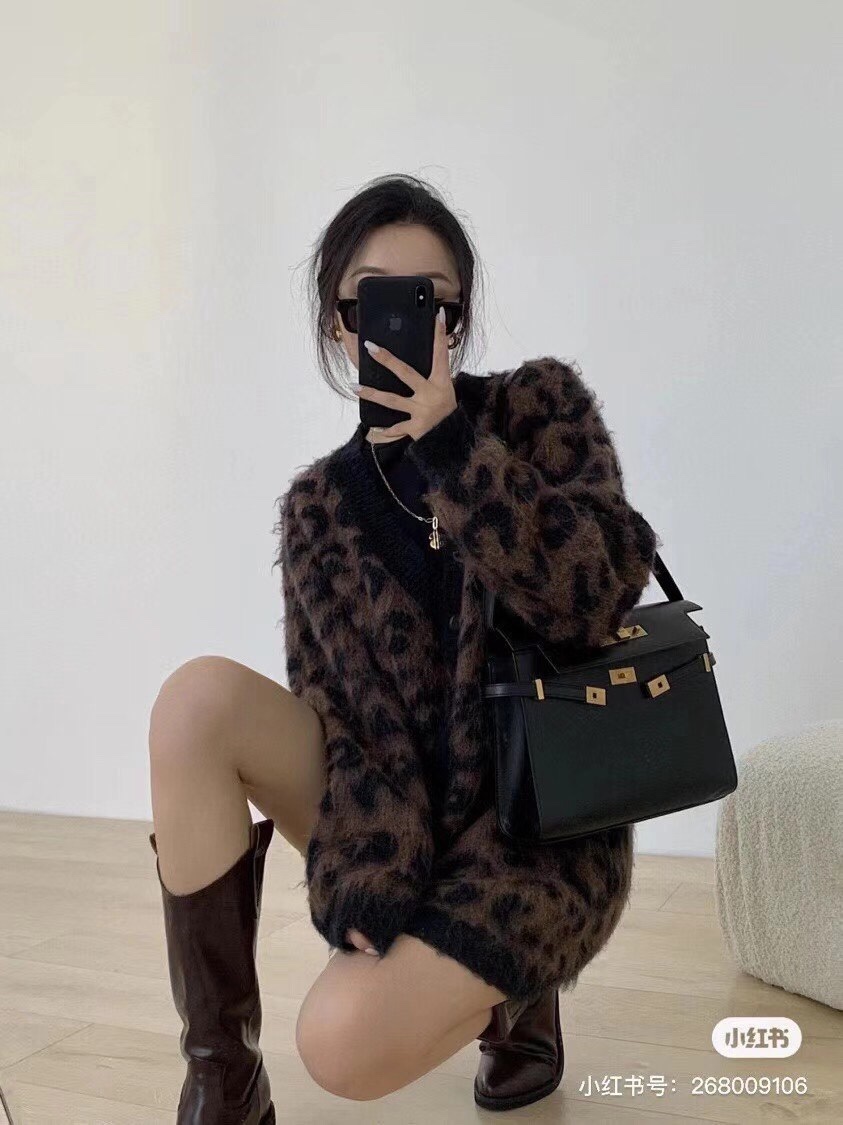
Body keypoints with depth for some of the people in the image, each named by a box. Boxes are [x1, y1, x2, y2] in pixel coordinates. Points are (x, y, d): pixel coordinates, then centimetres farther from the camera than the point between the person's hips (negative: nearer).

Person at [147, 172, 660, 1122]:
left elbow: (589, 601, -20)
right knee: (197, 698, -20)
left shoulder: (540, 402, -5)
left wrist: (444, 435, -25)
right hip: (414, 802, 4)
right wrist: (367, 869, -22)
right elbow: (336, 713, -5)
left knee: (342, 1044, -25)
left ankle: (511, 989, 10)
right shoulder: (319, 506, 1)